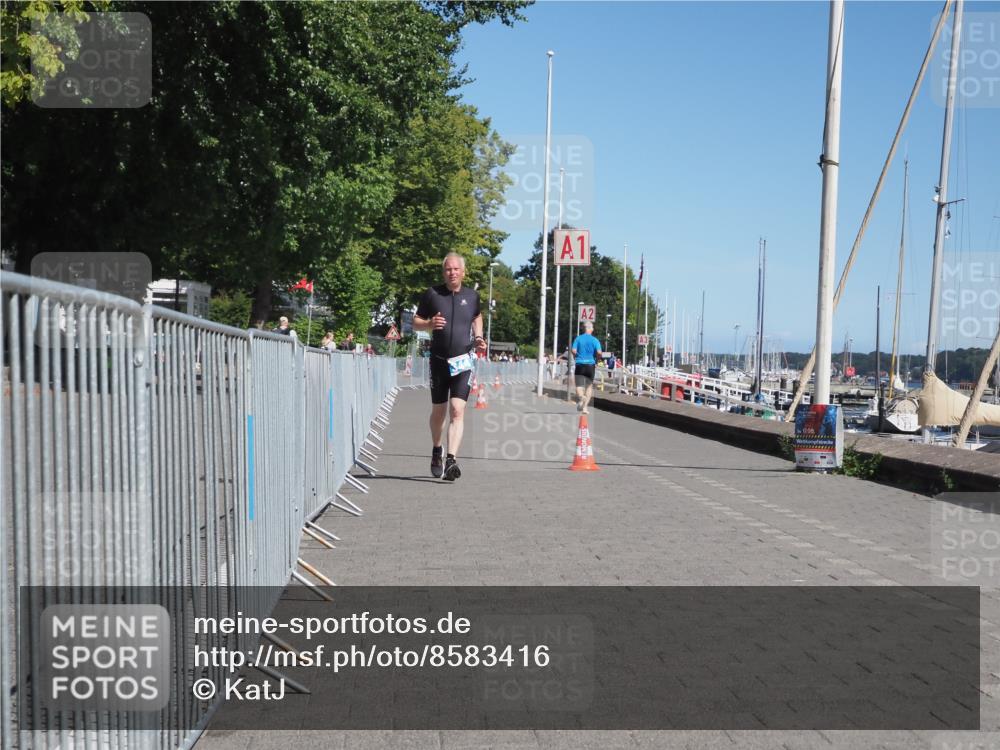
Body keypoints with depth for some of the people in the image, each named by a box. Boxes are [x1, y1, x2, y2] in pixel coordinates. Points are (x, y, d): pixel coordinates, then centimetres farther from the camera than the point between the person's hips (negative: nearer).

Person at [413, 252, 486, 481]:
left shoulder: (472, 295, 4)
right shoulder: (432, 294, -1)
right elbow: (416, 321, 6)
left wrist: (479, 337, 5)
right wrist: (429, 324, -16)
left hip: (463, 361, 0)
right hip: (439, 360, 1)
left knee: (457, 410, -15)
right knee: (438, 412, 12)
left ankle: (451, 460, -19)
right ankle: (436, 450, 38)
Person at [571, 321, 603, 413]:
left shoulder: (578, 338, 2)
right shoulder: (595, 340, -1)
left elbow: (574, 351, -8)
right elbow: (599, 352, -13)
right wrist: (596, 360, 6)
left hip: (580, 364, 0)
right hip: (590, 365, 0)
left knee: (579, 385, 2)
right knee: (589, 386, 12)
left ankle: (580, 397, -32)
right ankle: (585, 406, 5)